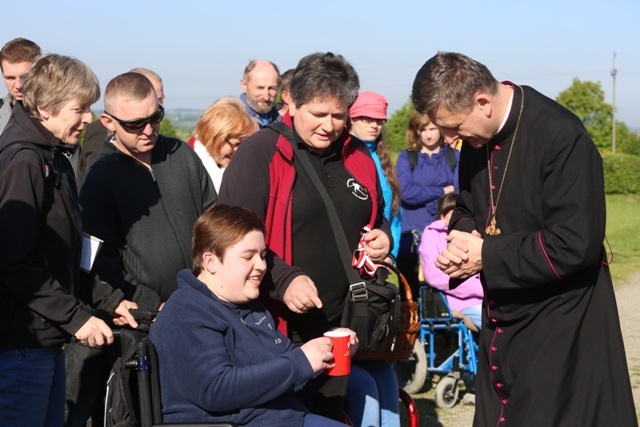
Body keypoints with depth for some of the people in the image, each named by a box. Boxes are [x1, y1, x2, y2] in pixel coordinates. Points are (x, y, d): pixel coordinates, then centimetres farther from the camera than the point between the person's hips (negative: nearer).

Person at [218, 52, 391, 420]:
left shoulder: (358, 156, 10)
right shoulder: (260, 153, -9)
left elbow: (376, 218, 25)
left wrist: (383, 236, 2)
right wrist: (283, 279, -25)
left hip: (338, 327, 6)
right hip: (275, 327, -6)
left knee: (329, 416, 18)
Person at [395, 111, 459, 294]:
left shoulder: (455, 157, 9)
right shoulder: (406, 157, 8)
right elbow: (407, 192, -9)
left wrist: (423, 197, -11)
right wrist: (443, 191, -4)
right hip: (412, 239, 0)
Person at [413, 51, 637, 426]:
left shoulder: (561, 137, -22)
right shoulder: (478, 138, 3)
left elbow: (575, 246, -26)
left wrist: (487, 255, -19)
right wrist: (464, 236, -7)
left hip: (561, 328, -8)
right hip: (502, 321, 8)